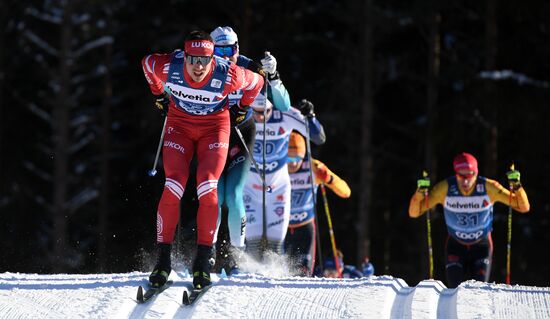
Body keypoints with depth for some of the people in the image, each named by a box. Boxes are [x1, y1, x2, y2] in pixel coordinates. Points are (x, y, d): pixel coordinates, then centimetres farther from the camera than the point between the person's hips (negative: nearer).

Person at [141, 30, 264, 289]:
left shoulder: (228, 75, -28)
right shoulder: (168, 66, -26)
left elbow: (256, 82, -5)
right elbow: (146, 63, 1)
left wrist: (241, 108, 8)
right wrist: (159, 96, 12)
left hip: (214, 127, -1)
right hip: (179, 124, 1)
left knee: (208, 190, -19)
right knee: (173, 189, -16)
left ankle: (203, 260, -9)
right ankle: (163, 259, -7)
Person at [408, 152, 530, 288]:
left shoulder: (488, 187, -22)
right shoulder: (445, 188, -22)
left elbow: (523, 207, -18)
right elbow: (414, 212, -19)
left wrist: (516, 186, -36)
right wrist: (420, 192, -37)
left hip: (482, 246, 0)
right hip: (455, 246, 0)